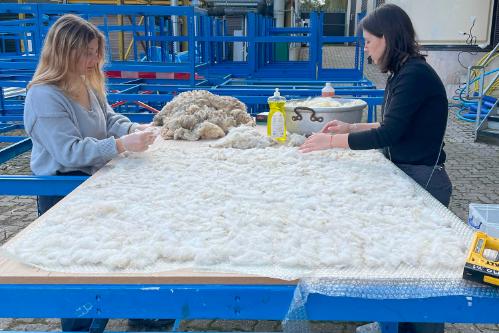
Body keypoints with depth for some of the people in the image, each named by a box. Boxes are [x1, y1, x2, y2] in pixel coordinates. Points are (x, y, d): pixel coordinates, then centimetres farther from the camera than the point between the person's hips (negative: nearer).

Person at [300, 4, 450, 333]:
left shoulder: (415, 74, -20)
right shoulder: (403, 72, 9)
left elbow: (388, 134, -24)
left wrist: (332, 140, -18)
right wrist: (351, 128, 10)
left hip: (423, 179, -9)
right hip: (406, 173, 9)